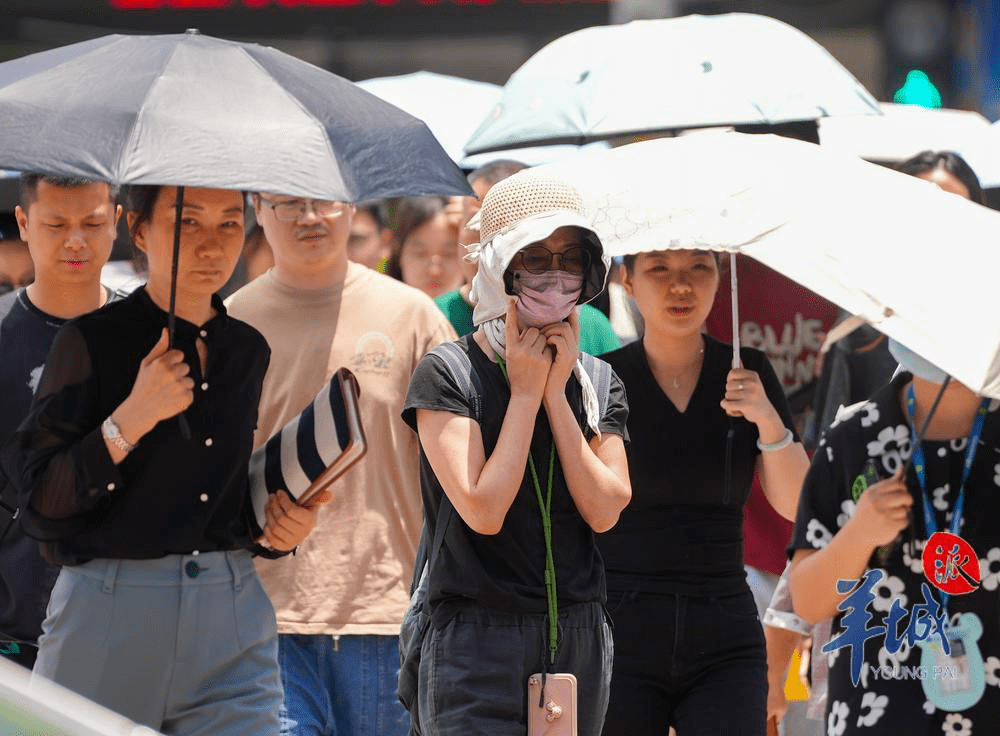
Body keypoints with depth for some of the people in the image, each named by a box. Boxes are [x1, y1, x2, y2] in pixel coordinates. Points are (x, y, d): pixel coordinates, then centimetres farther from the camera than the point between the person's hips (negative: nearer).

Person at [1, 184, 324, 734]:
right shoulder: (90, 342, -5)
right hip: (109, 623, -4)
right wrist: (130, 420, -19)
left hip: (236, 626, 4)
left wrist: (274, 528, 3)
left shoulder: (248, 351, 11)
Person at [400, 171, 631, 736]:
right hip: (476, 641, -5)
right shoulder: (447, 375, -4)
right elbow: (483, 510, -15)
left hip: (579, 640, 5)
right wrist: (526, 390, -8)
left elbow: (605, 511, -3)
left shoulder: (597, 384, 11)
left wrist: (556, 392, -5)